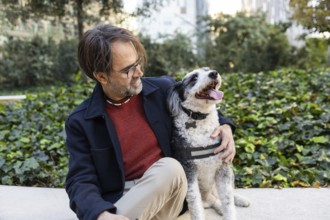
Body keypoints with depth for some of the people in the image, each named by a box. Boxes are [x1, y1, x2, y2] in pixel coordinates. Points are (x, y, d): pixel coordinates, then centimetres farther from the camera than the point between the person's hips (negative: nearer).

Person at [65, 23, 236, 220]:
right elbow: (81, 182, -9)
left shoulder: (164, 88, 0)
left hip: (166, 193, 4)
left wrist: (224, 125, -4)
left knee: (169, 167, -33)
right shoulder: (81, 122, -5)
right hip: (119, 202, -3)